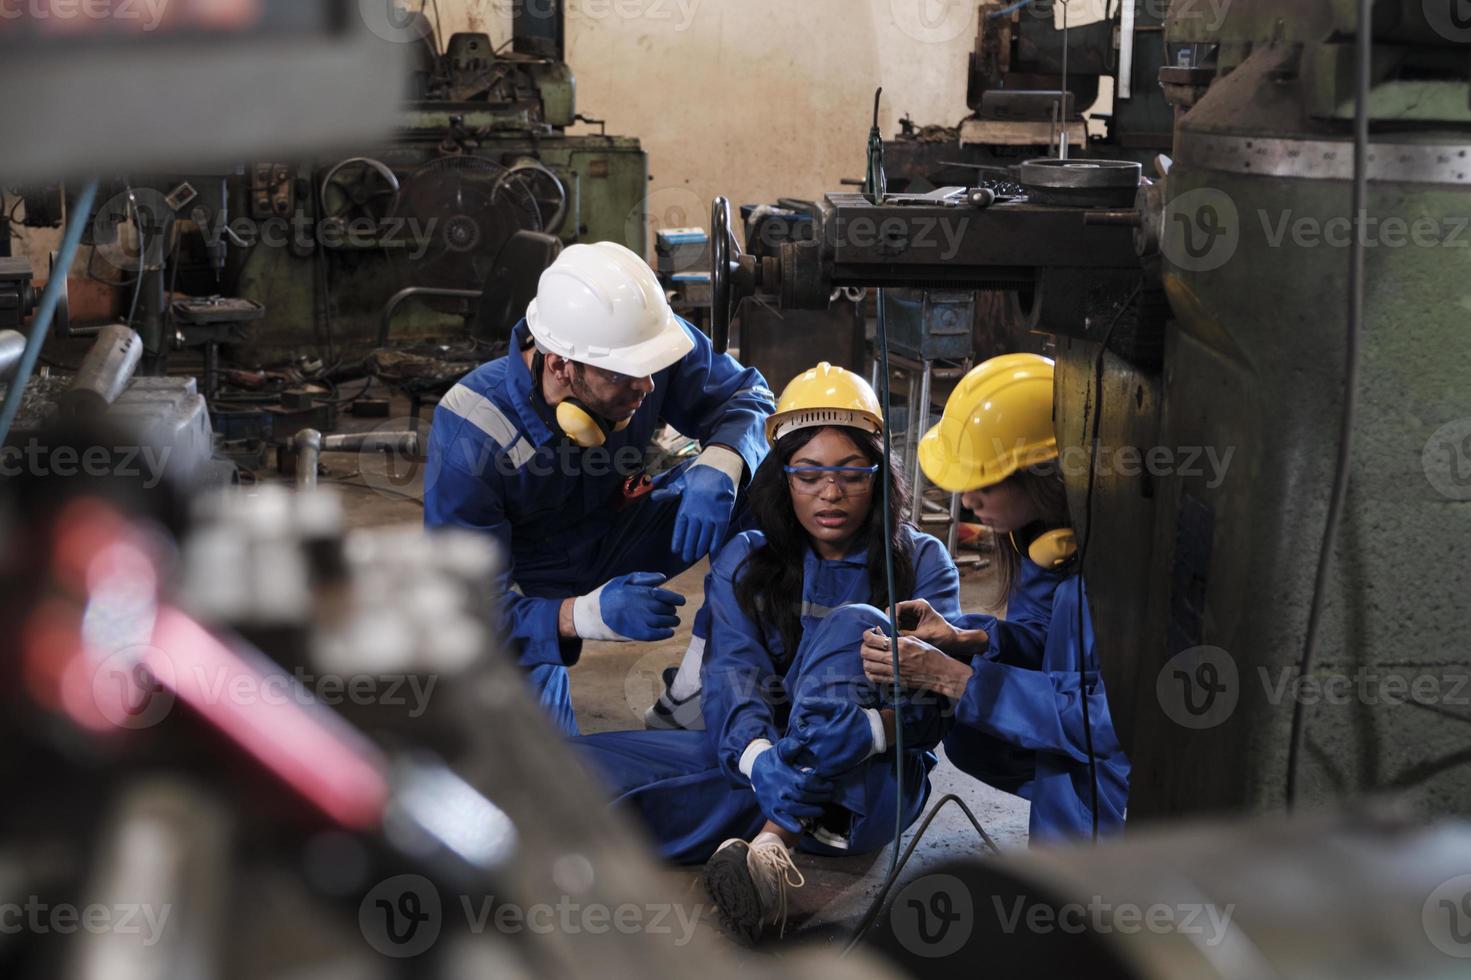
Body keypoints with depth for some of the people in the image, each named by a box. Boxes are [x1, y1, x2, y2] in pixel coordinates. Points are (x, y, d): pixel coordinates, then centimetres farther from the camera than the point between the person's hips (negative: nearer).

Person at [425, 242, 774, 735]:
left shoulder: (645, 343, -25)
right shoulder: (469, 438, -35)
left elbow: (745, 396, -10)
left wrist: (719, 466, -35)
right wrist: (586, 614, -49)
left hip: (616, 537, 4)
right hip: (524, 580, -4)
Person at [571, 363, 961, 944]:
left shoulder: (922, 563, 7)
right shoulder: (743, 563, 11)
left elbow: (937, 702, -6)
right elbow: (733, 684, -7)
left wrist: (862, 728, -29)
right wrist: (764, 760, -29)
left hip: (868, 783, -2)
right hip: (754, 767, 2)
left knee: (853, 623, -29)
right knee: (580, 765, -18)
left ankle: (771, 845, -39)